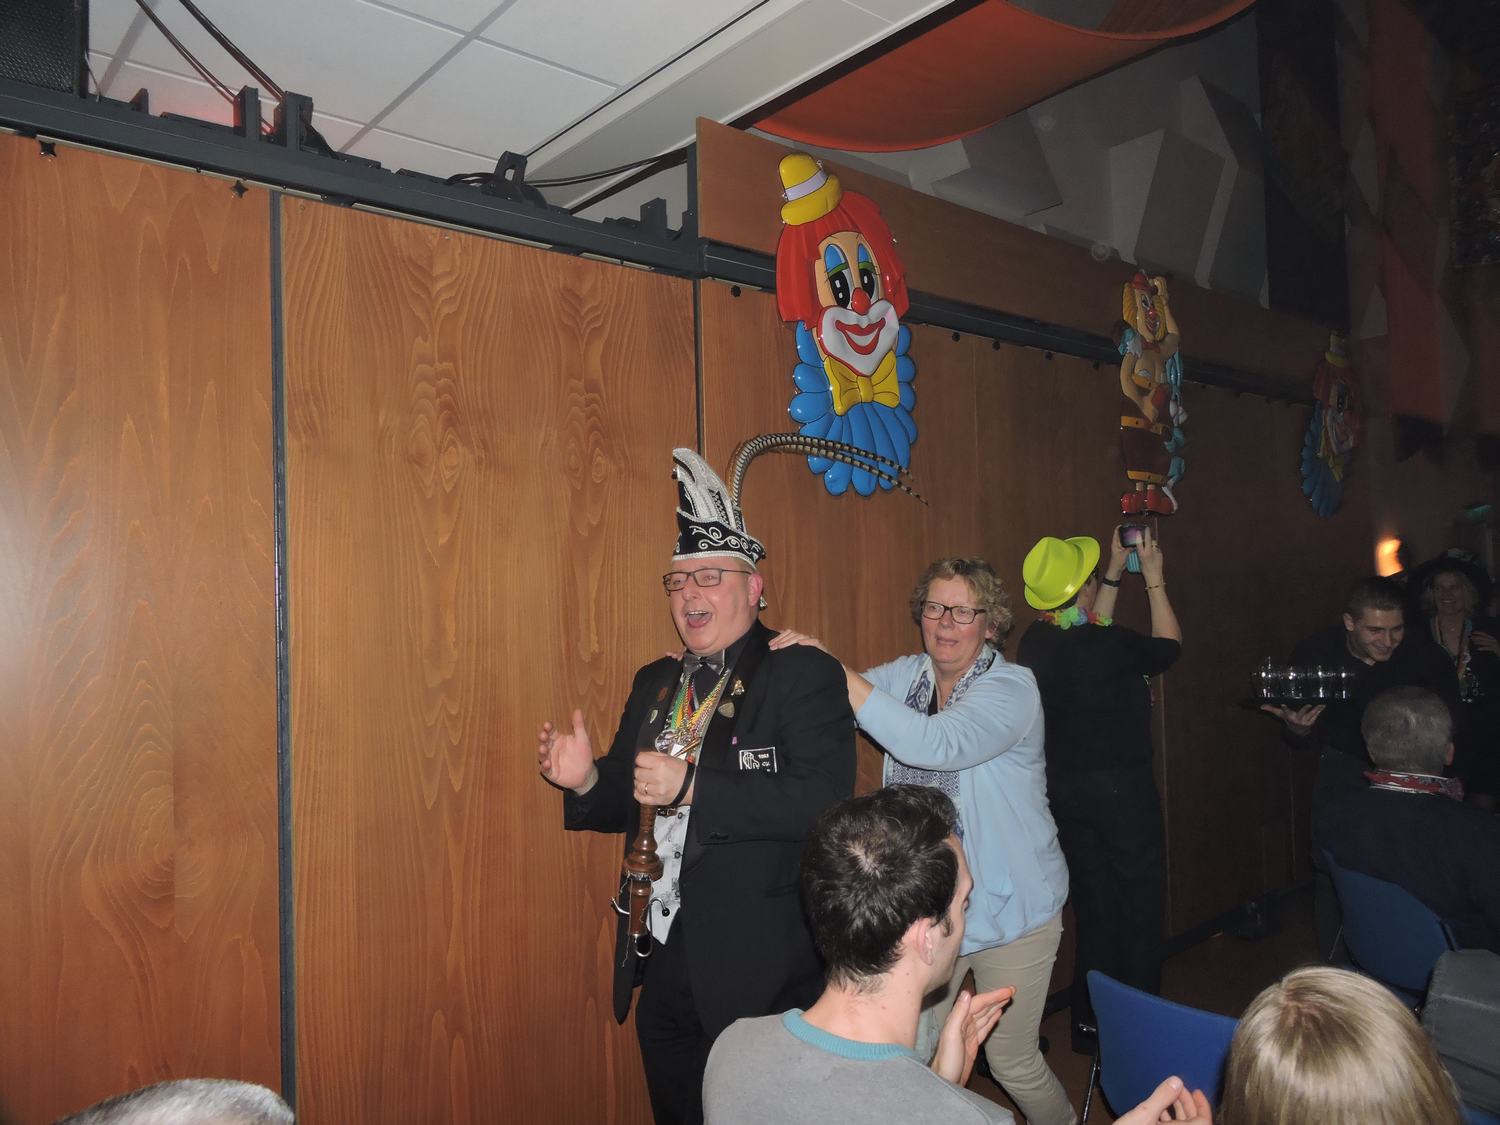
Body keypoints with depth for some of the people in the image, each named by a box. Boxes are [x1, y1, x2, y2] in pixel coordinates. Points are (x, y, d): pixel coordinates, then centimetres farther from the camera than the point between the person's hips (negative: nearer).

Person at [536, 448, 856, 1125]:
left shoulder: (805, 675, -12)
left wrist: (692, 785, -29)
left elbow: (824, 801, -25)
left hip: (762, 975, -6)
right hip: (662, 967, 7)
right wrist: (587, 780, -8)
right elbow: (627, 803, 14)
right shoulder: (655, 682, 9)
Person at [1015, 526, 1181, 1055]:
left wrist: (1116, 573, 21)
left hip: (1065, 789, 7)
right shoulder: (1110, 647, -23)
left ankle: (1091, 1021, 29)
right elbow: (1167, 647, -2)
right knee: (1141, 906, 10)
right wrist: (1153, 577, 6)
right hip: (1121, 788, -7)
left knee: (1094, 908, 18)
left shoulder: (1037, 641, -3)